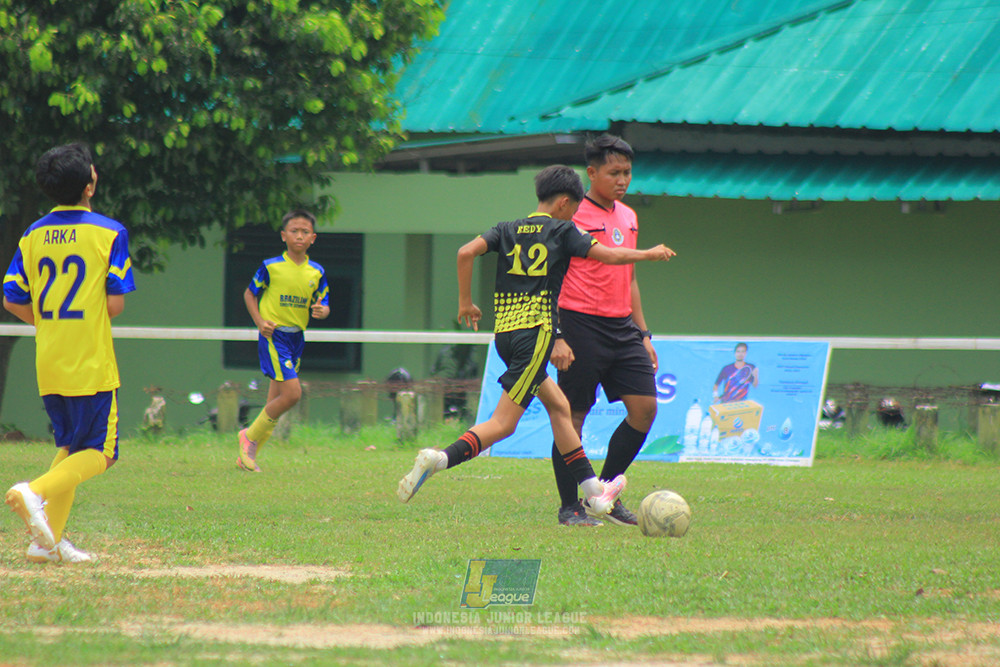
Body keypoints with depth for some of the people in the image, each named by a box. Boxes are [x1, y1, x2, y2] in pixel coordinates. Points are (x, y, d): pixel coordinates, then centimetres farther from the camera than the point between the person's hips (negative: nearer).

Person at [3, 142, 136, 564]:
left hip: (48, 363, 6)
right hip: (92, 363, -6)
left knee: (70, 448, 18)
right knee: (98, 453, 0)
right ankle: (35, 490, -25)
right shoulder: (109, 232, -8)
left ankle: (49, 540, 8)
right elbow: (116, 303, -12)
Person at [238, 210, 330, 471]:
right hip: (273, 335, -6)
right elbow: (249, 293, 4)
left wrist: (322, 311, -13)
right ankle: (250, 435, 1)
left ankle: (247, 456, 18)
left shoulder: (317, 272, 7)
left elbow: (324, 304, 11)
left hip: (296, 337, 6)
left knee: (276, 402, 8)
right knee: (292, 393, -18)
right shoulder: (271, 267, -6)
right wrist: (260, 321, -10)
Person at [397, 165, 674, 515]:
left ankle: (593, 490, 23)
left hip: (504, 331, 7)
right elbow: (608, 255, -2)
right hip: (536, 331, -7)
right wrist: (649, 254, 14)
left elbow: (466, 252, 0)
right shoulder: (562, 231, 0)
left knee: (558, 406, 18)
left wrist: (465, 302, 9)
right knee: (503, 423, -9)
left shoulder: (508, 230, 13)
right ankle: (440, 459, -29)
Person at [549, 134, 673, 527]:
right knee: (573, 416, -2)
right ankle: (570, 507, 7)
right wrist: (555, 337, -17)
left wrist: (643, 334, 21)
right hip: (582, 327, -7)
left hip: (622, 328, 7)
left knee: (645, 408, 1)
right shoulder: (572, 217, -8)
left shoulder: (628, 218, 15)